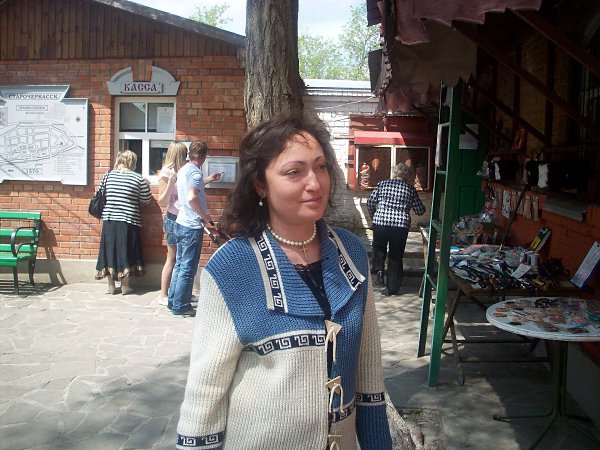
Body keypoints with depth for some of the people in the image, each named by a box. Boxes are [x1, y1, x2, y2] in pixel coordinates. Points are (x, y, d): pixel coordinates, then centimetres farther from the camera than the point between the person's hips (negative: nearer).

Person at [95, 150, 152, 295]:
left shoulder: (107, 176, 3)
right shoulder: (138, 179, -5)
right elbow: (146, 201, -1)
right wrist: (146, 186, 16)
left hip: (109, 220, 2)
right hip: (129, 221, -2)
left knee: (109, 250, 9)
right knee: (125, 251, 7)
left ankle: (110, 285, 16)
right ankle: (125, 286, 13)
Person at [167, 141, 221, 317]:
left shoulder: (184, 170, 12)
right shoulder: (195, 172, -16)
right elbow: (192, 198, -29)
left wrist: (208, 179, 42)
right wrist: (205, 217, -18)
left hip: (181, 223, 9)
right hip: (192, 226, -9)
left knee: (180, 264, 17)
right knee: (188, 268, -1)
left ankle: (173, 301, 25)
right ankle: (180, 306, 5)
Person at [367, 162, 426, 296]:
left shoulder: (382, 184, 7)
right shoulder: (410, 189, 7)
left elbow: (370, 202, 6)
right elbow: (420, 211, 10)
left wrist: (373, 216, 22)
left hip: (380, 221, 0)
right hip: (401, 225, 0)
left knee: (378, 248, 25)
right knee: (396, 256, 10)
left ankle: (378, 267, 1)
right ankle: (392, 288, 14)